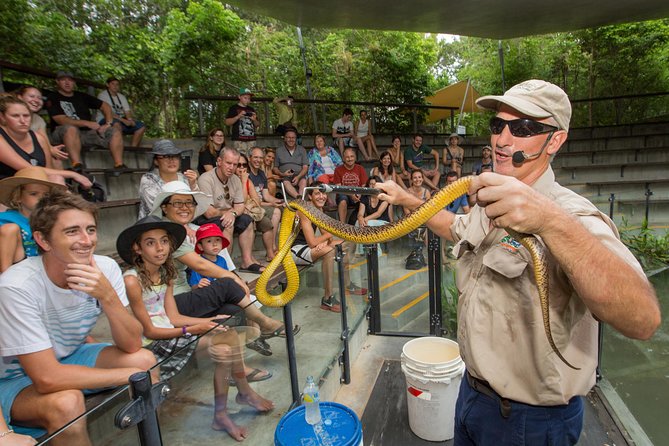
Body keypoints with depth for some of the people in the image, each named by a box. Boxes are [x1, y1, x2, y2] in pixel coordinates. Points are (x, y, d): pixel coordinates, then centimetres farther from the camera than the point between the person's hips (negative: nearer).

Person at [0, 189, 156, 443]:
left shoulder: (106, 268, -18)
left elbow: (132, 346, -18)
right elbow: (48, 378, -31)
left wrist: (108, 296, -34)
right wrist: (132, 375, -24)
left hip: (68, 358, 5)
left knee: (144, 359, -17)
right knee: (66, 402, -33)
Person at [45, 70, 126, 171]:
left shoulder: (82, 96, 17)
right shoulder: (52, 98, 4)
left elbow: (105, 106, 17)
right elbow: (61, 120, -11)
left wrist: (108, 124, -2)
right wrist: (87, 123, -22)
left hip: (88, 133, 4)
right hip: (63, 134, -4)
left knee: (115, 130, -14)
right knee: (70, 128, -38)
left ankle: (119, 165, -29)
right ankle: (77, 166, -49)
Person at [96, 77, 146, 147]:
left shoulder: (121, 97, 20)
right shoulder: (102, 95, -1)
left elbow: (127, 111, 10)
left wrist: (130, 119, -14)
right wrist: (123, 120, -27)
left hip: (121, 120, 7)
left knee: (141, 126, -12)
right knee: (118, 124, -41)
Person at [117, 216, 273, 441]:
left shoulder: (166, 274, 4)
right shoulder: (132, 280, -20)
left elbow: (173, 317, 2)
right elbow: (148, 331, -17)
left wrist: (209, 320, -11)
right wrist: (193, 329, -20)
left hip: (168, 332, 7)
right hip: (150, 344, -7)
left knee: (229, 333, -6)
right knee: (223, 351, -17)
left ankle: (244, 391, 13)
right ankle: (220, 416, 4)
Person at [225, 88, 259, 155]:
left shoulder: (251, 109, 20)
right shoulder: (234, 108, 7)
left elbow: (257, 124, 23)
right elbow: (227, 122, 0)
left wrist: (254, 120, 1)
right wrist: (238, 116, -13)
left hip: (251, 140, 4)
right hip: (239, 140, -4)